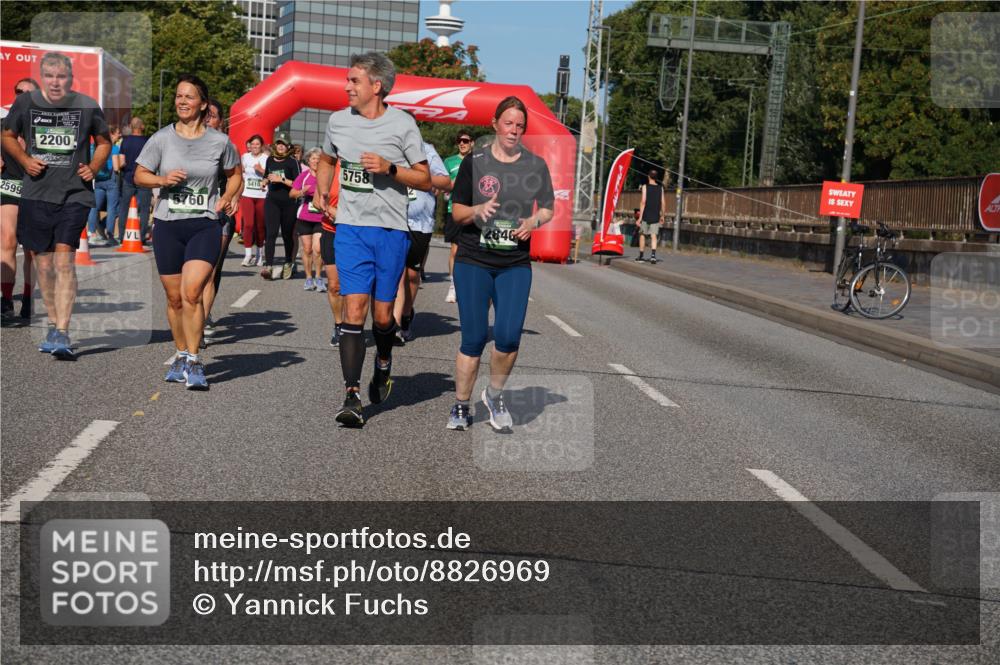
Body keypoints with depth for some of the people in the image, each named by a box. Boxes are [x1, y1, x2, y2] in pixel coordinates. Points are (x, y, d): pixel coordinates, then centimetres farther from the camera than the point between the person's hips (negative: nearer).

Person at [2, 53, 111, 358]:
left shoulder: (87, 107, 0)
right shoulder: (25, 103, 3)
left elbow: (104, 142, 15)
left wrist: (93, 168, -1)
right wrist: (25, 159, 0)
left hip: (74, 195, -2)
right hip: (36, 195, 3)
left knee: (64, 260, -14)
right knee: (44, 264, 8)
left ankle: (62, 334, -15)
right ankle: (54, 326, 23)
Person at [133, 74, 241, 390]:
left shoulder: (219, 141, 1)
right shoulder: (161, 138, 1)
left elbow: (235, 174, 17)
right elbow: (139, 175, 8)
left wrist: (228, 197, -2)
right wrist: (163, 179, -11)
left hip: (205, 225, -2)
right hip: (168, 225, 2)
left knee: (191, 293, -17)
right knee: (174, 298, 9)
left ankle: (193, 361, -8)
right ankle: (181, 355, 28)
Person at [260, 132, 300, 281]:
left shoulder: (292, 162, -3)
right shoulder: (270, 160, 11)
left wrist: (281, 179, -16)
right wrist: (266, 181, 13)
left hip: (288, 203, -2)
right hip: (272, 201, 2)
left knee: (287, 235, 10)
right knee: (271, 233, -13)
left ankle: (288, 263, 30)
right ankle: (268, 266, -22)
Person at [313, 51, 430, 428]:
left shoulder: (402, 124, -3)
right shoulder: (338, 121, 7)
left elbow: (424, 180, 0)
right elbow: (327, 159, 27)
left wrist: (389, 168, -15)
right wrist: (321, 190, 10)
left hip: (391, 230, -1)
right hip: (350, 227, 2)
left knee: (383, 316, 7)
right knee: (354, 309, -10)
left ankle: (384, 363, 40)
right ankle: (352, 397, -10)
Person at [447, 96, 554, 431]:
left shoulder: (537, 165, 8)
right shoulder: (474, 162, 3)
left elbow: (547, 209, 14)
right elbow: (457, 212, 5)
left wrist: (535, 220, -8)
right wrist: (478, 210, -17)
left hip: (516, 265, 1)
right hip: (473, 261, -1)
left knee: (508, 336, -11)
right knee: (474, 338, -2)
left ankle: (494, 395, 16)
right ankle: (460, 407, 17)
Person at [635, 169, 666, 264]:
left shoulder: (645, 187, -5)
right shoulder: (660, 188, 5)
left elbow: (643, 202, -11)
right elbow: (663, 203, 4)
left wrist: (640, 217, -10)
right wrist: (662, 215, 16)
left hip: (646, 216, -2)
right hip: (656, 217, 2)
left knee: (642, 235, 11)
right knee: (654, 236, 0)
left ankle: (640, 256, 16)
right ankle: (653, 254, -21)